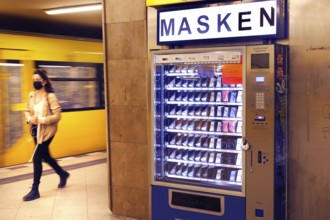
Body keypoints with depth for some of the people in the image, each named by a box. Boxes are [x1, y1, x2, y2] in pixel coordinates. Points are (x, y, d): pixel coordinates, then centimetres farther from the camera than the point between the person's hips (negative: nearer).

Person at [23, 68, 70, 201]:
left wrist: (42, 120, -25)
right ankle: (63, 174, 44)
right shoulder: (31, 95, 3)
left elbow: (57, 115, -17)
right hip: (35, 129, 7)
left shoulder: (50, 96, -16)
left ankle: (35, 190, 2)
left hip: (46, 130, -7)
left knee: (36, 158, -9)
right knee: (45, 156, 19)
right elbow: (27, 110, 15)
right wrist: (29, 118, -7)